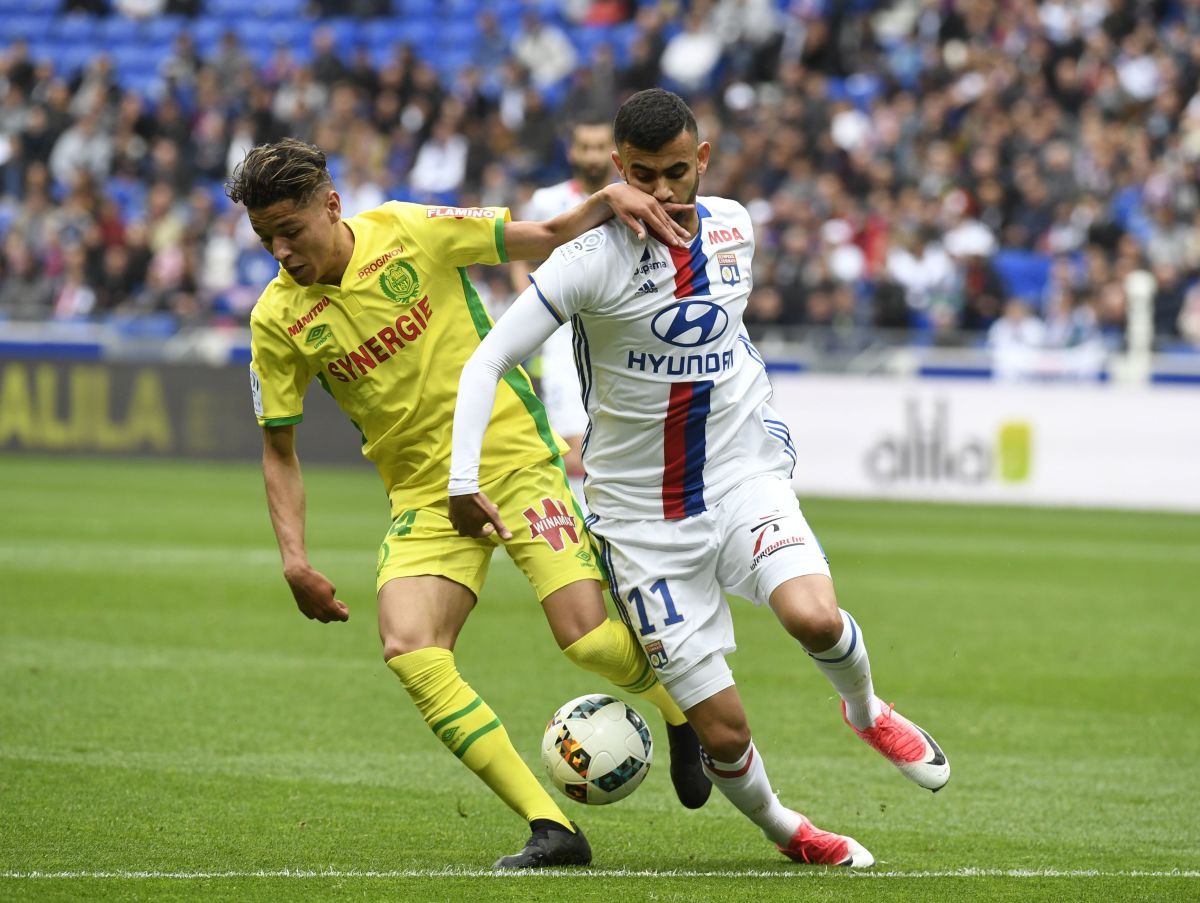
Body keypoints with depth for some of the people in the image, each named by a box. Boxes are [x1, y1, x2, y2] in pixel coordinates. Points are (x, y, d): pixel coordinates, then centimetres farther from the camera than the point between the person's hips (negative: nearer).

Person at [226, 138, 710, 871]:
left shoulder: (412, 233, -9)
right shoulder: (278, 320, -2)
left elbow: (550, 238, -1)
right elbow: (279, 448, 7)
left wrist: (611, 200, -21)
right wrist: (294, 559, -5)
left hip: (514, 459, -3)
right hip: (425, 497, 3)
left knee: (587, 639, -16)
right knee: (409, 652, -21)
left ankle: (682, 708, 22)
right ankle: (552, 829, -16)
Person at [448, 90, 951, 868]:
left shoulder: (733, 227, 1)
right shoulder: (592, 259, -14)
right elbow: (489, 360, -14)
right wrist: (464, 480, -22)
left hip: (745, 476, 2)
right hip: (643, 517, -2)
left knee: (814, 618, -29)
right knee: (723, 733, -5)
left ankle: (866, 710, 6)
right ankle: (782, 829, 28)